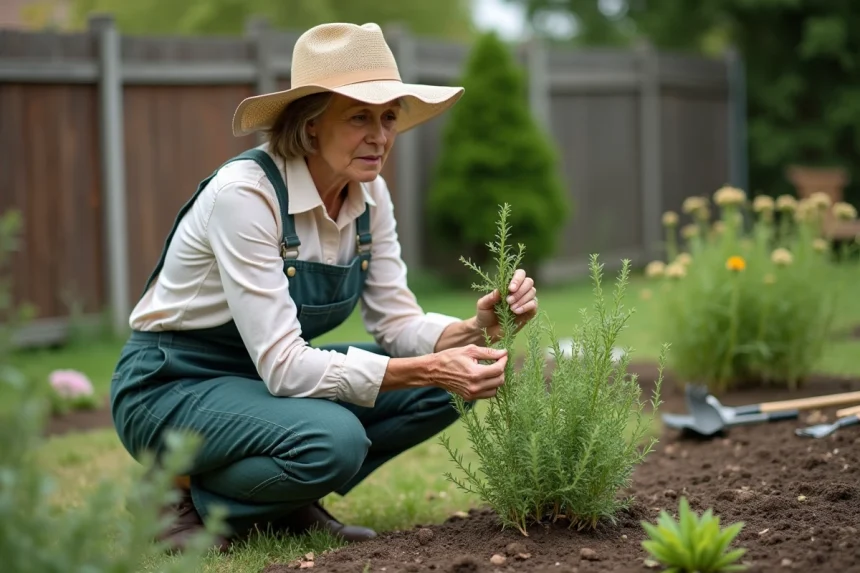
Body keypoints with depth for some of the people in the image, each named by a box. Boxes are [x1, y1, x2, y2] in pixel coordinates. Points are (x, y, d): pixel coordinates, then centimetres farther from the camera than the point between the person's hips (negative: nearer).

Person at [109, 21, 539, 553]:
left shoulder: (369, 195, -4)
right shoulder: (245, 193, -27)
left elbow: (398, 324, -2)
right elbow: (284, 366, -31)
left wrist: (477, 328, -23)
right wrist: (430, 367, -37)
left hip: (265, 374, 8)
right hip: (171, 386, -7)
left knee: (438, 391, -10)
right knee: (332, 438, -34)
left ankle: (288, 503, 4)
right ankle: (192, 502, -7)